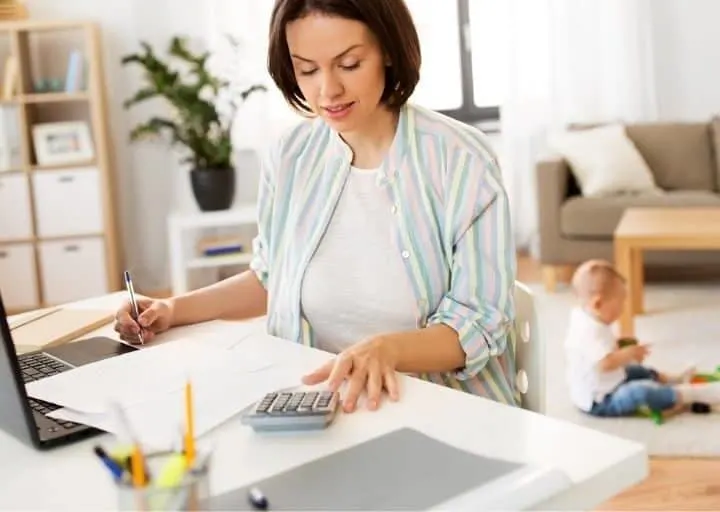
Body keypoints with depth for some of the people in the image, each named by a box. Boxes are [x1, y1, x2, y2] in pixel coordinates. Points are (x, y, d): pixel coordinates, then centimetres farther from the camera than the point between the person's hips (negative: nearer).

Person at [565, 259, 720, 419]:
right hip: (600, 402, -12)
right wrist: (629, 353, -26)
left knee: (640, 371, 27)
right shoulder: (590, 331, -30)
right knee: (641, 391, -29)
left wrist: (618, 346, 9)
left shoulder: (582, 318, 4)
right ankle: (694, 394, -25)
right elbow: (605, 363, -40)